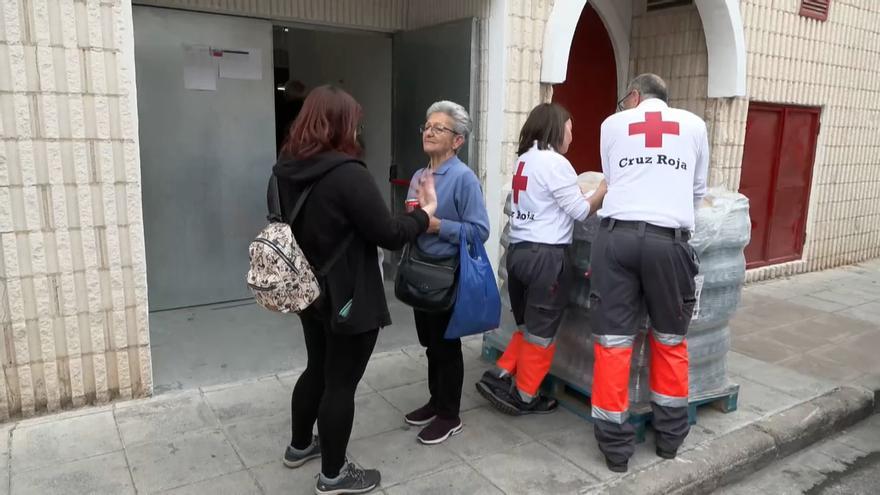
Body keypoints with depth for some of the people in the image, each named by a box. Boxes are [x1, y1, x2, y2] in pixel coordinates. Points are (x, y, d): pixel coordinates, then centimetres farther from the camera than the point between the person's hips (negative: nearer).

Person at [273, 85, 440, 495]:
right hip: (349, 298, -8)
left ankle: (300, 446, 42)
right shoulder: (347, 174, -24)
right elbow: (389, 235, -20)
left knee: (318, 368, 24)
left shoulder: (286, 172, 2)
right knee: (341, 382, 6)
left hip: (310, 292, 8)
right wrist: (426, 213, -4)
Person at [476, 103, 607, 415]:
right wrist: (603, 191, 10)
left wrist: (583, 192, 13)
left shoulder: (524, 159, 14)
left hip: (518, 251, 8)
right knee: (541, 331, 6)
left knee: (528, 326, 21)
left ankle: (499, 377, 17)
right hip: (545, 256, -8)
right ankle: (524, 397, 17)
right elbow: (580, 211, -5)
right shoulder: (555, 162, -10)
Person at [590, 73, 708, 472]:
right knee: (670, 339, 16)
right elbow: (698, 191, 24)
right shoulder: (694, 124, 16)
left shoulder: (612, 124, 15)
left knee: (613, 340, 5)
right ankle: (670, 435, 28)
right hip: (668, 240, 1)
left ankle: (615, 445, 12)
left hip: (617, 235, 0)